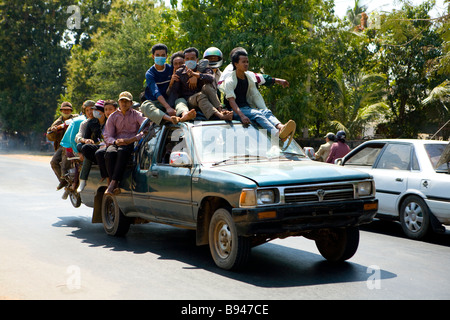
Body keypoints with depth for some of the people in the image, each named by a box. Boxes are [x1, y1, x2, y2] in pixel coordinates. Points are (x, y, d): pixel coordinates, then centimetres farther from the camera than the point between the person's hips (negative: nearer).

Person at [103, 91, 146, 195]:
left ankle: (113, 182, -44)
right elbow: (107, 136, 11)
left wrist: (132, 139, -18)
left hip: (131, 143, -2)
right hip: (116, 142, 3)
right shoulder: (113, 117, 19)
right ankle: (116, 186, -40)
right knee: (110, 153, -35)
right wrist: (115, 141, -13)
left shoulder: (137, 115, 12)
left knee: (122, 151, -39)